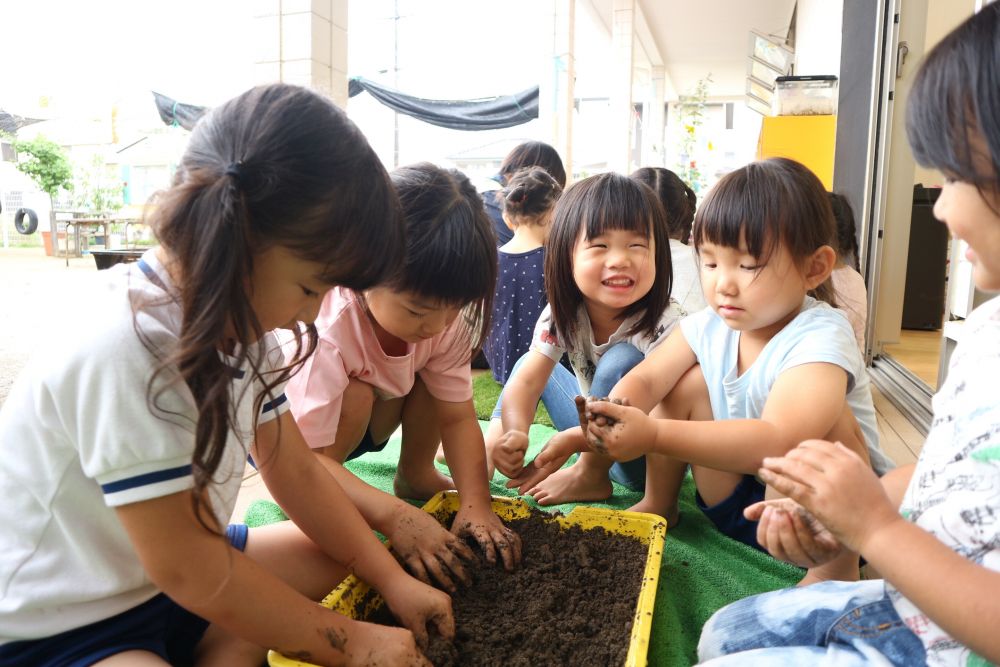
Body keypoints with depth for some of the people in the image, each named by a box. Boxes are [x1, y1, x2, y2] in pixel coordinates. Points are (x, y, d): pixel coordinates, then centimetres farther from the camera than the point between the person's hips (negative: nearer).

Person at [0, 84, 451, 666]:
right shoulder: (125, 349, -30)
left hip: (160, 584, 9)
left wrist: (395, 581, 0)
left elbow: (296, 471, 3)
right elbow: (190, 573, -25)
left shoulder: (237, 323, -4)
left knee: (334, 552, 8)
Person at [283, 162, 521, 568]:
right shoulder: (324, 334, -39)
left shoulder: (444, 313, -20)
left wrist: (476, 503, -27)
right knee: (356, 397, -34)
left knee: (432, 376, -18)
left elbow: (457, 416, -15)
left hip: (356, 425, 5)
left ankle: (415, 475, 5)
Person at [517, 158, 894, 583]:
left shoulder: (820, 340, -28)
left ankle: (835, 569, -17)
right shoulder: (710, 326, -7)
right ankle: (658, 506, 7)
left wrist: (655, 435, -48)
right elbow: (645, 378, -15)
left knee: (825, 420, -33)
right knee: (689, 381, -10)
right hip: (740, 508, 6)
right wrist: (608, 419, -38)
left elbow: (777, 442, -42)